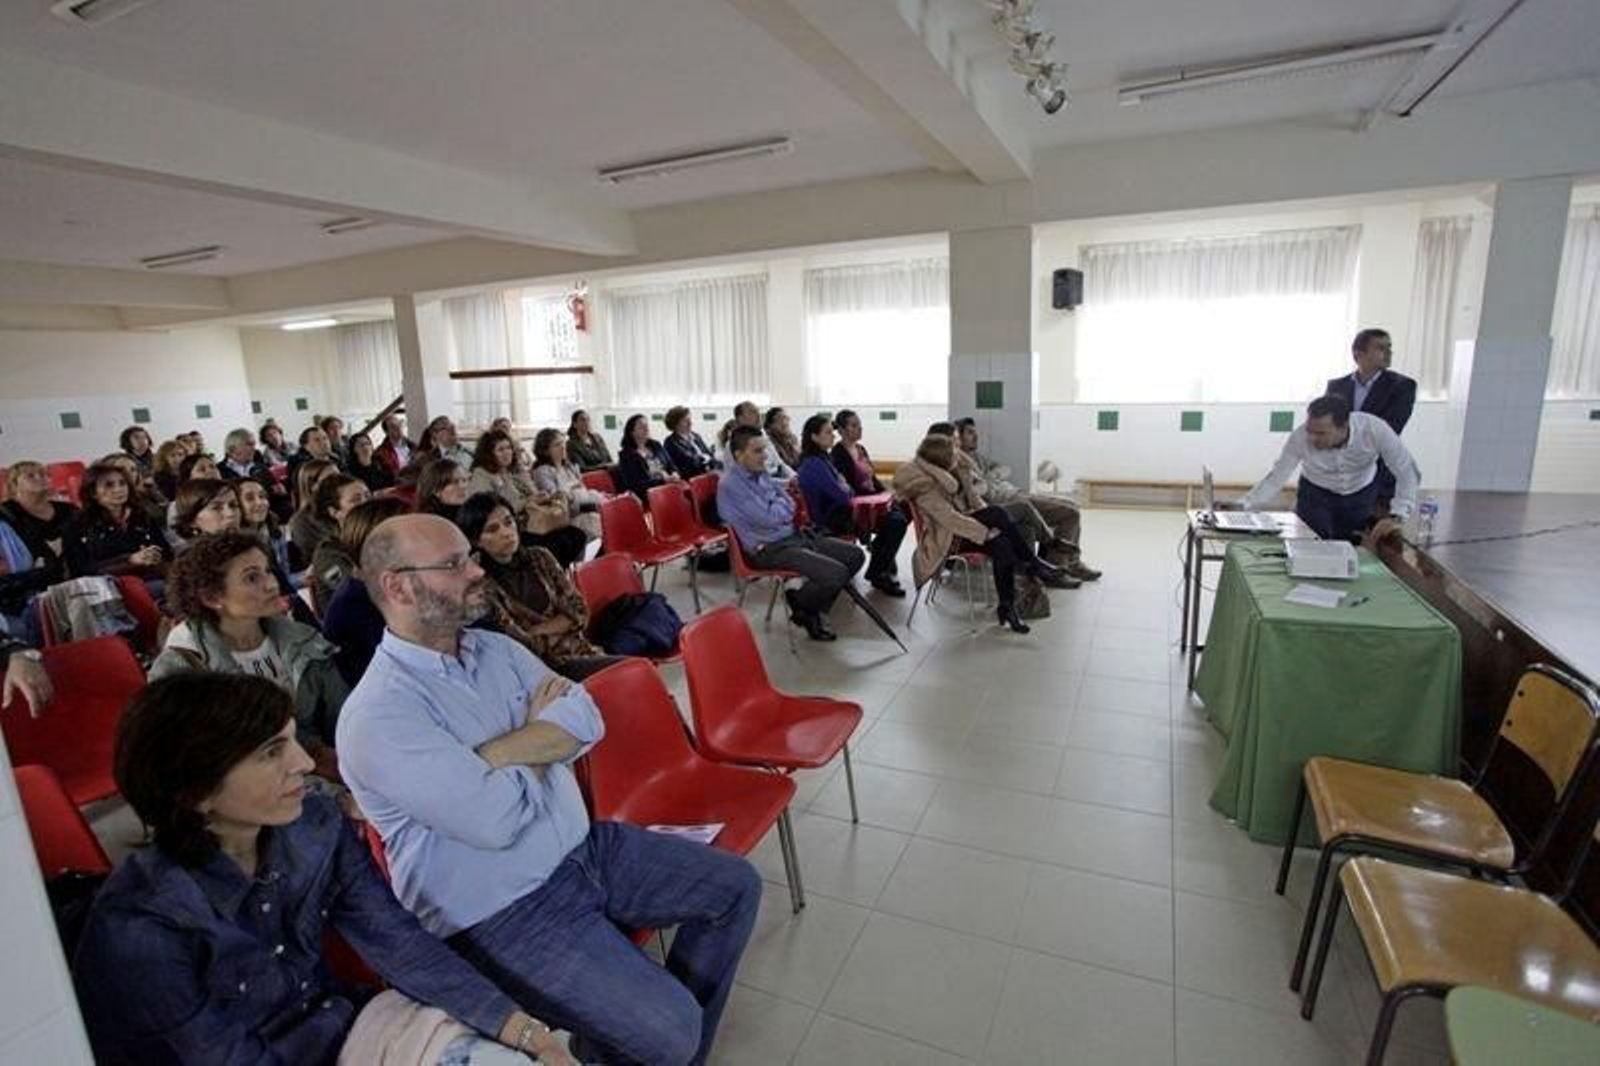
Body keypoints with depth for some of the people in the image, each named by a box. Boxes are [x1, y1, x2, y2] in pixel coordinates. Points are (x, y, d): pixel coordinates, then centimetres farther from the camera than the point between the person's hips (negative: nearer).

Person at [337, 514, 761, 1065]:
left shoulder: (496, 647, 4)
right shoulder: (377, 714, -20)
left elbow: (586, 721, -7)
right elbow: (496, 819, -26)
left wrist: (490, 754, -21)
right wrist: (545, 735, -8)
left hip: (585, 849, 8)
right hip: (505, 913, -7)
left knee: (735, 884, 8)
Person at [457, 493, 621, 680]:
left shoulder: (539, 557, 10)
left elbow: (578, 611, 7)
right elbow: (521, 644, -9)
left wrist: (536, 632, -5)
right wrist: (560, 627, -1)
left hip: (582, 652, 6)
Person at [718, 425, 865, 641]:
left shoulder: (761, 473, 11)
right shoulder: (730, 483, -16)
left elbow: (790, 508, 15)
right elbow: (769, 518, -20)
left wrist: (777, 510, -7)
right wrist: (781, 504, 1)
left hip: (793, 535, 9)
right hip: (769, 549, -9)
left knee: (855, 555, 4)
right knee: (836, 573, -24)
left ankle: (813, 610, 12)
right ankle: (799, 603, 6)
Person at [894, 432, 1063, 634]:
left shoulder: (953, 471, 5)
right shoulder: (925, 486, -20)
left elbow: (974, 500, 10)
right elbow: (950, 519, -27)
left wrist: (991, 523, -5)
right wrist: (987, 532, -27)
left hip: (962, 526, 8)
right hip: (945, 539, -7)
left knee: (1003, 546, -21)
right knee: (997, 513, -26)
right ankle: (1032, 564, -14)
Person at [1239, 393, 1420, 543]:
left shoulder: (1374, 429, -32)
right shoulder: (1300, 437, -32)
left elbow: (1407, 472, -26)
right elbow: (1276, 478, -23)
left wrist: (1396, 517, -37)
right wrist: (1242, 508, -35)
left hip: (1362, 494, 1)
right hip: (1316, 493, -1)